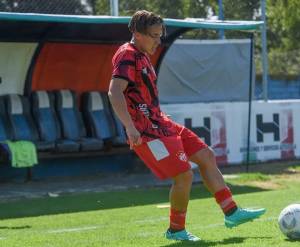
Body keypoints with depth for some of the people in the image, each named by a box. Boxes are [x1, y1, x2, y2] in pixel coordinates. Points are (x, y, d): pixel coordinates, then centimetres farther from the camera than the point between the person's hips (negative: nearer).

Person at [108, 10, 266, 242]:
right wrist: (130, 128, -35)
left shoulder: (142, 56, 18)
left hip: (160, 124, 11)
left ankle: (231, 212, 14)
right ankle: (176, 229, 5)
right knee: (184, 174, -14)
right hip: (147, 131, -11)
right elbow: (114, 92, -27)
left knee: (206, 155, 10)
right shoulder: (127, 57, -14)